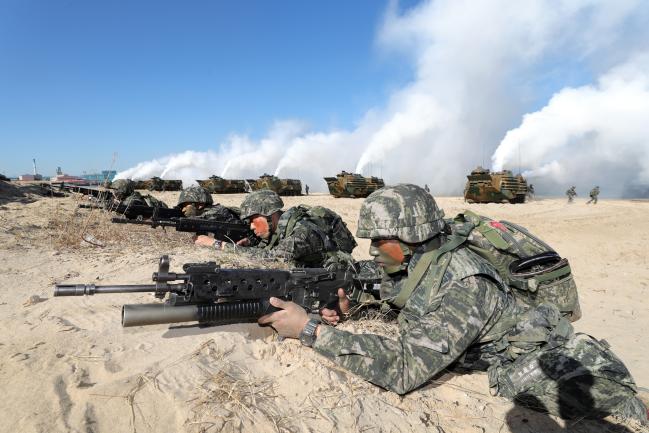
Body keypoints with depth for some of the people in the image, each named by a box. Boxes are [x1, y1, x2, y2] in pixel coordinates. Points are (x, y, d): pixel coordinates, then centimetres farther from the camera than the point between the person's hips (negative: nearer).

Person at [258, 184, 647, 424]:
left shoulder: (463, 286, -36)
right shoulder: (415, 266, -10)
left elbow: (403, 368, -40)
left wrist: (310, 329, -40)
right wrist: (349, 307, -17)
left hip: (565, 375, -7)